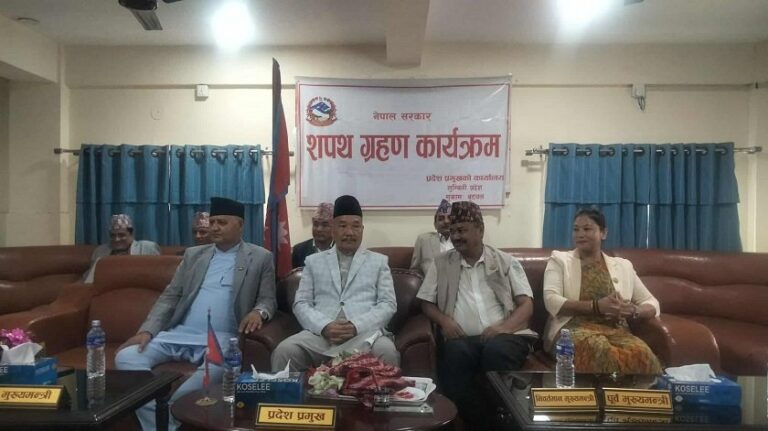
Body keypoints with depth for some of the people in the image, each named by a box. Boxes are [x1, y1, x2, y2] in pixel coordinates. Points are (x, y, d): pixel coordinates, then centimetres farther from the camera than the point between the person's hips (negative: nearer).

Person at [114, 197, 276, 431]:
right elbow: (170, 296, 14)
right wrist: (147, 330, -1)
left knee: (216, 369, -37)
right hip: (180, 334, 4)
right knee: (127, 357, -17)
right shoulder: (193, 254, 17)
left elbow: (268, 300, 5)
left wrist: (258, 312, -20)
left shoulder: (260, 258, 7)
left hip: (222, 338, -4)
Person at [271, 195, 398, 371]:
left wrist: (357, 326, -12)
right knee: (284, 350, -28)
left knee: (387, 351, -34)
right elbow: (301, 304, 10)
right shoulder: (314, 261, 18)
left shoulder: (379, 261, 16)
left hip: (365, 333, -1)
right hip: (321, 333, 1)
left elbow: (388, 304, 6)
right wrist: (324, 326, -11)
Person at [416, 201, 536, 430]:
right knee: (455, 352, -33)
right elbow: (427, 303, 15)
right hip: (462, 338, 1)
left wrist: (504, 327, -14)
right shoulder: (441, 263, 17)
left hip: (503, 336, -1)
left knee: (496, 350, -35)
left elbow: (527, 305, 6)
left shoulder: (507, 262, 13)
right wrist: (444, 320, -7)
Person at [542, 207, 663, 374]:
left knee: (642, 354, -33)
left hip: (615, 330, 3)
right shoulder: (560, 259, 12)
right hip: (574, 328, -3)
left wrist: (633, 310, -6)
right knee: (602, 352, -39)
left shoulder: (623, 265, 21)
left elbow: (652, 304, 18)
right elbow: (552, 302, -4)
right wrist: (597, 306, -15)